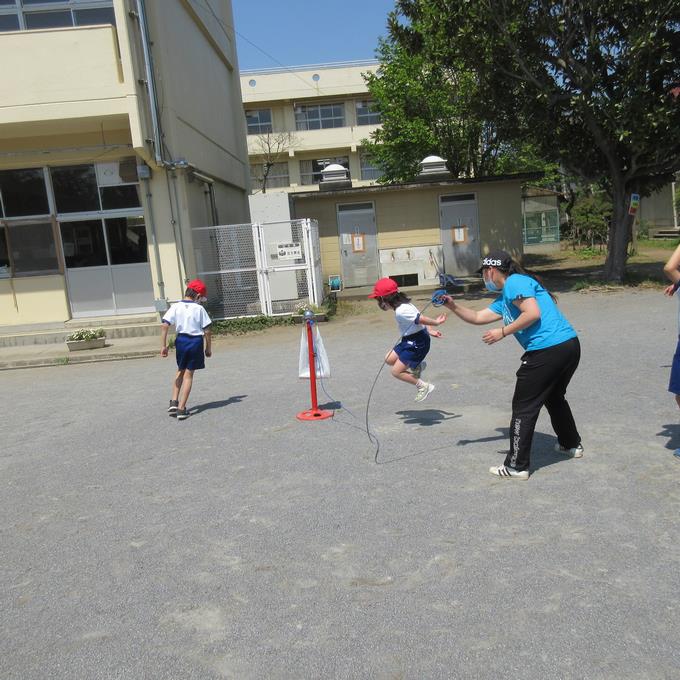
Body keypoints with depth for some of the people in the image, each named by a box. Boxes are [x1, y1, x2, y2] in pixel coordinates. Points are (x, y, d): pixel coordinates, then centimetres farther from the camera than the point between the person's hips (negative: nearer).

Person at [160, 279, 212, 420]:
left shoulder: (175, 307, -1)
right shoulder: (199, 308, -5)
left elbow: (164, 325, -11)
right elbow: (207, 330, -5)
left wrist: (163, 345, -6)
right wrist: (208, 348, 7)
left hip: (181, 340, 2)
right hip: (196, 341, -2)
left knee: (180, 371, 24)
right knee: (189, 374, 6)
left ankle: (174, 402, 15)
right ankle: (181, 408, 5)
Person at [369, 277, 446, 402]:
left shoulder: (401, 312, -26)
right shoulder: (403, 305, 5)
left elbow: (421, 319, -24)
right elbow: (419, 318, 9)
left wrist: (436, 322, -11)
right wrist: (430, 330, 10)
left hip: (417, 343, -10)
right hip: (410, 340, 10)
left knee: (396, 372, -5)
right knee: (389, 359, 15)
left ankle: (423, 387, 5)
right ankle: (417, 366, 21)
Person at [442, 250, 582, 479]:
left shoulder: (514, 282, -6)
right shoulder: (504, 298, 23)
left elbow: (533, 314, -17)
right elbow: (478, 317, 25)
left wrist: (502, 332, -10)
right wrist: (453, 306, 16)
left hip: (547, 351, -11)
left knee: (524, 408, -1)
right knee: (554, 397, 31)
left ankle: (516, 467, 5)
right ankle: (571, 444, 48)